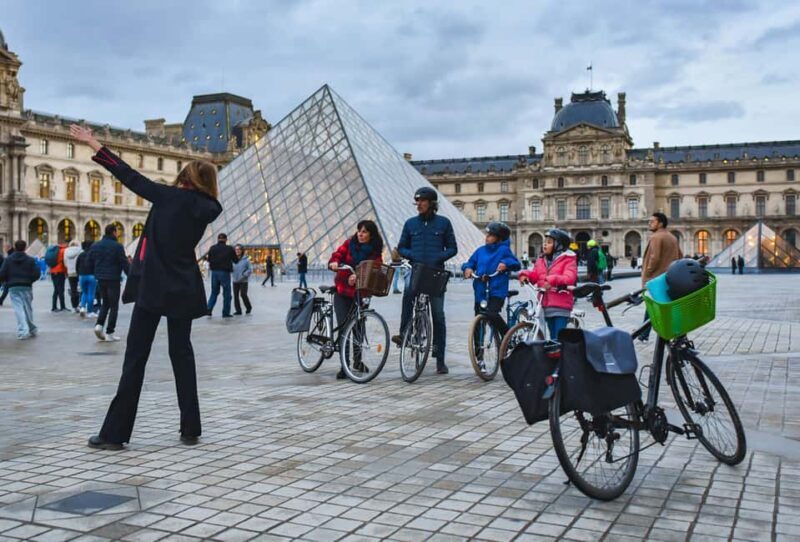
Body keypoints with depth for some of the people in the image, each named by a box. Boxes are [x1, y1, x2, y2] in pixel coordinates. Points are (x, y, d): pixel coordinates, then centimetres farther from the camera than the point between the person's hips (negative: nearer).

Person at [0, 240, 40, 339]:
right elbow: (36, 274, -3)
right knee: (28, 308, 13)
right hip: (26, 287, 1)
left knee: (18, 309, -4)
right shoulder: (30, 260, 1)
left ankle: (22, 331, -16)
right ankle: (32, 329, 22)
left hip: (13, 287, -1)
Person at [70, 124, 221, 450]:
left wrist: (94, 145, 4)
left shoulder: (168, 196, -7)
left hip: (153, 286, -4)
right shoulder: (208, 209, 3)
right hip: (183, 289, 4)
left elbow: (130, 176, -3)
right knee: (182, 353, 11)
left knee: (136, 356, -1)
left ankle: (116, 432, 1)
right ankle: (190, 429, 10)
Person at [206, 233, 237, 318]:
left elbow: (209, 259, 5)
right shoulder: (229, 249, -4)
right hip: (225, 272, -3)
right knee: (226, 293, 5)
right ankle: (226, 313, 5)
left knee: (214, 292, 17)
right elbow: (235, 261, 4)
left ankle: (209, 309, 0)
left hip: (214, 272, 3)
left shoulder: (212, 248, 2)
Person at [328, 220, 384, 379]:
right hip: (342, 291, 0)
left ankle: (357, 360, 22)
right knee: (343, 326, -7)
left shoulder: (375, 253, -1)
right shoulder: (349, 244, 1)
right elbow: (337, 255, -9)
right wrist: (334, 263, -33)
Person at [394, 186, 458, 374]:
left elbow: (452, 248, 5)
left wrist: (439, 257, -14)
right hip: (416, 269, 1)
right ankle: (403, 333, -27)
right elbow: (401, 248, 13)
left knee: (438, 315, 2)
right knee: (408, 289, -35)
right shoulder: (410, 223, 9)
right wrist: (412, 256, -8)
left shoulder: (443, 223, 4)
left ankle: (440, 360, 9)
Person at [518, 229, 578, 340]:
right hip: (546, 305, 6)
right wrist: (525, 275, -12)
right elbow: (534, 275, 10)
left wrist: (552, 280, -35)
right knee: (553, 338, 14)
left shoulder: (568, 260, -4)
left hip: (560, 306, -6)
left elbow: (569, 277, -19)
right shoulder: (541, 261, 14)